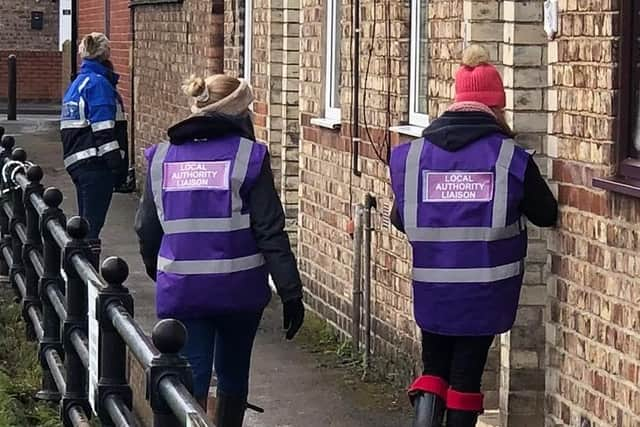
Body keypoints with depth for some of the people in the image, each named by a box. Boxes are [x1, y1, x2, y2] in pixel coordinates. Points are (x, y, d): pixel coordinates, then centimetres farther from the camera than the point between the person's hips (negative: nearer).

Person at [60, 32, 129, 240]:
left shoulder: (77, 83, 18)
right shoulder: (99, 83, -11)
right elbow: (103, 129, -18)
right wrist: (116, 163, -16)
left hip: (78, 161, 9)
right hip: (95, 163, -9)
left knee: (86, 221, 15)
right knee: (92, 223, -8)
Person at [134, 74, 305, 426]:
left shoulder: (162, 157, 4)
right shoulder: (247, 156, -7)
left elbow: (147, 228, 12)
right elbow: (270, 232, -11)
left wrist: (154, 267, 32)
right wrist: (291, 292, -8)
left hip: (179, 289, 2)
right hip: (238, 288, -1)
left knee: (189, 384, 1)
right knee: (233, 375, 20)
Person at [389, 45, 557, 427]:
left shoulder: (412, 155, -3)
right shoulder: (511, 158, -11)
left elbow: (401, 220, 8)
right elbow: (547, 215, 0)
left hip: (431, 290, 2)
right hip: (485, 292, -2)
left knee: (435, 364, 16)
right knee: (467, 370, 10)